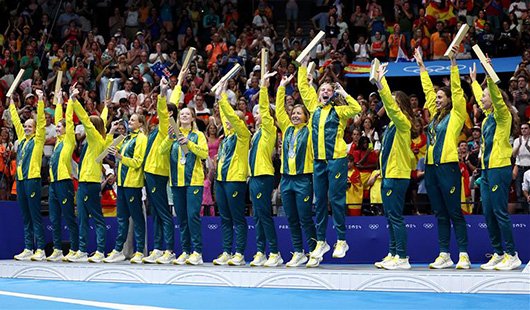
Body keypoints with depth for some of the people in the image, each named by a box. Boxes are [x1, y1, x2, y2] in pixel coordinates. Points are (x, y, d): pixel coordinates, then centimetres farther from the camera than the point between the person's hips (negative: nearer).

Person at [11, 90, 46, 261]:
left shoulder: (38, 140, 0)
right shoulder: (22, 139, 16)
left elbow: (41, 121, -8)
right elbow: (16, 120, 23)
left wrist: (40, 101, -12)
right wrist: (11, 102, 27)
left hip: (33, 180, -7)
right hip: (20, 181, 7)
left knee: (35, 217, -6)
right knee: (26, 218, 8)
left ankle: (40, 250, -5)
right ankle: (28, 249, 11)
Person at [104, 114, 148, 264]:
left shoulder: (141, 138, -6)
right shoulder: (127, 138, 19)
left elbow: (137, 162, -14)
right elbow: (109, 147, 25)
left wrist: (120, 157, -24)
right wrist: (111, 131, 18)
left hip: (133, 182, -8)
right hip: (122, 182, 8)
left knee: (137, 217, -4)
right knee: (121, 216, 9)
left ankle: (139, 252, -2)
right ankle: (118, 250, 12)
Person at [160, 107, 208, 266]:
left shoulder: (198, 135, 5)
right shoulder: (174, 135, 14)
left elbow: (205, 153, -8)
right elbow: (162, 150, -1)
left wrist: (189, 143, -19)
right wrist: (170, 138, -18)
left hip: (194, 180, -4)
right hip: (176, 181, 4)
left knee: (193, 215, -12)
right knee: (181, 218, 6)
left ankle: (197, 252, -10)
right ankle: (185, 251, 11)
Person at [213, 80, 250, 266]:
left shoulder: (243, 134, -5)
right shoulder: (228, 134, 16)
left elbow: (231, 115, -15)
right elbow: (225, 116, 23)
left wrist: (222, 98, -10)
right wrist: (220, 97, 17)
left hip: (235, 179, -8)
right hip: (221, 179, 8)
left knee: (238, 219, -5)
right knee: (225, 219, 8)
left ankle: (239, 255, -5)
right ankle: (226, 253, 11)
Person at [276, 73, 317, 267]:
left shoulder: (309, 130, 2)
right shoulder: (287, 129, 13)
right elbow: (279, 109, 13)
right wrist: (282, 87, 13)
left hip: (303, 179, -5)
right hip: (287, 178, 5)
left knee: (305, 218, -5)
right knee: (291, 219, 7)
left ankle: (314, 252, 4)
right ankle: (298, 253, 14)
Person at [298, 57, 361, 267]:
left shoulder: (338, 111, 2)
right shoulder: (314, 108, 13)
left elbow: (356, 109, -13)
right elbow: (303, 87, 16)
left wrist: (344, 94, -8)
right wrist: (303, 66, 13)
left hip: (337, 159, -5)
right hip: (319, 161, 5)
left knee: (336, 199, -4)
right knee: (320, 201, 7)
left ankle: (341, 240, 2)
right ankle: (321, 241, 14)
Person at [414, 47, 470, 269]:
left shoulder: (456, 115, 0)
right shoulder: (435, 115, 16)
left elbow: (457, 90, -7)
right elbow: (428, 90, 21)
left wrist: (453, 63, -12)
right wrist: (421, 66, 23)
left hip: (448, 167, -7)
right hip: (431, 167, 7)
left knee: (454, 213, -6)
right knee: (440, 214, 8)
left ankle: (464, 255, -4)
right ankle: (444, 255, 10)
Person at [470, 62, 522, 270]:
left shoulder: (502, 115, -6)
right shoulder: (488, 116, 16)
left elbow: (496, 96, -25)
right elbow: (480, 96, 34)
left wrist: (490, 76, -34)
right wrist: (473, 79, 44)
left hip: (499, 169, -9)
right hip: (487, 169, 9)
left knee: (500, 212, -9)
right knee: (488, 214, 8)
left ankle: (512, 255, -6)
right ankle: (498, 254, 13)